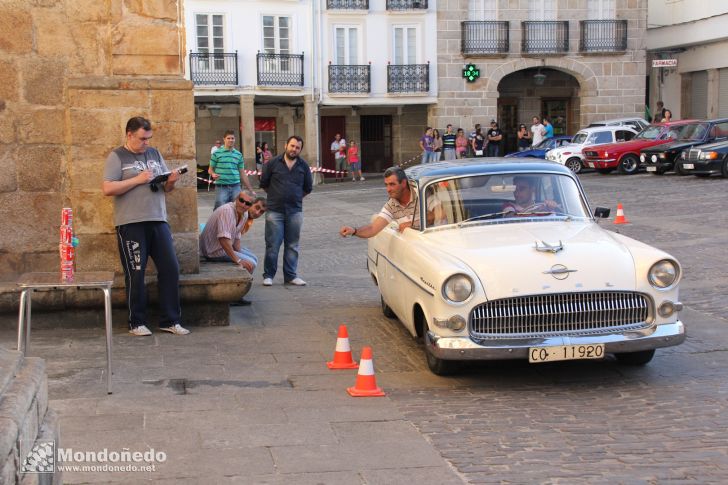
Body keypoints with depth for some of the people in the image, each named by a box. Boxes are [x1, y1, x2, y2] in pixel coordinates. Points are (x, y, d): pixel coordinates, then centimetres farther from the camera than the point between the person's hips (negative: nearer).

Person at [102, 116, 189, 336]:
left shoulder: (154, 154, 16)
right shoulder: (117, 156, 1)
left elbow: (165, 188, 20)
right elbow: (107, 189, -11)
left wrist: (171, 182, -3)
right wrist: (138, 179, -14)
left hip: (158, 221, 5)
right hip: (130, 224, -5)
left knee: (170, 268, 1)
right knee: (135, 274, 1)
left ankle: (170, 320, 10)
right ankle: (137, 323, 12)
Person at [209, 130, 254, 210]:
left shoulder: (239, 155, 12)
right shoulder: (217, 153, 2)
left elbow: (242, 174, 16)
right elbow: (210, 169, 8)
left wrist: (250, 190, 13)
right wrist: (213, 174, -17)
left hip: (235, 187, 3)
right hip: (221, 187, -3)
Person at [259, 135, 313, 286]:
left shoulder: (303, 166, 6)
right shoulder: (273, 163, -1)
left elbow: (308, 188, 16)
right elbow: (264, 183, 8)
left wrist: (296, 198, 11)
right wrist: (276, 196, 10)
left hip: (295, 211, 2)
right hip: (274, 211, -2)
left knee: (292, 245, 7)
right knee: (272, 244, -2)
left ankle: (290, 276, 15)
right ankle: (268, 275, 8)